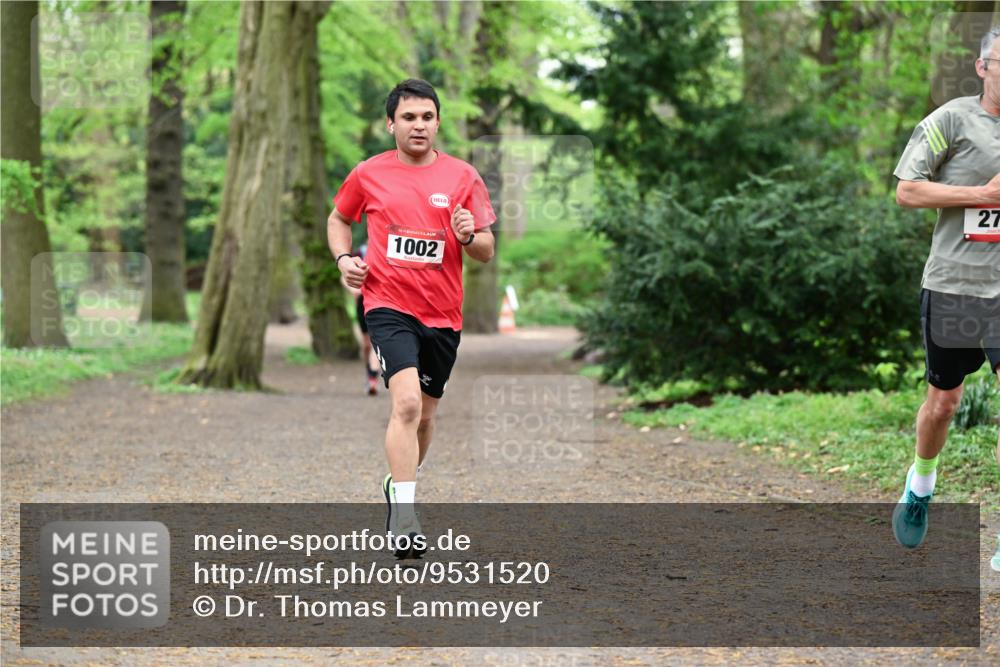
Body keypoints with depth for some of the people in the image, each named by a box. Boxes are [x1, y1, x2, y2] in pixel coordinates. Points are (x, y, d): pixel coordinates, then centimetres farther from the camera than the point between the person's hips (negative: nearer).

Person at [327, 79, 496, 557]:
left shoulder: (463, 177, 2)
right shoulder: (368, 174, 2)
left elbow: (487, 252, 6)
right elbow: (338, 218, 20)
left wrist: (469, 236, -17)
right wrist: (343, 258, 1)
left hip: (443, 314, 3)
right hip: (389, 306, -3)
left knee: (425, 414, 15)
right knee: (407, 402, -22)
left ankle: (399, 486, 42)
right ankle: (403, 519, -22)